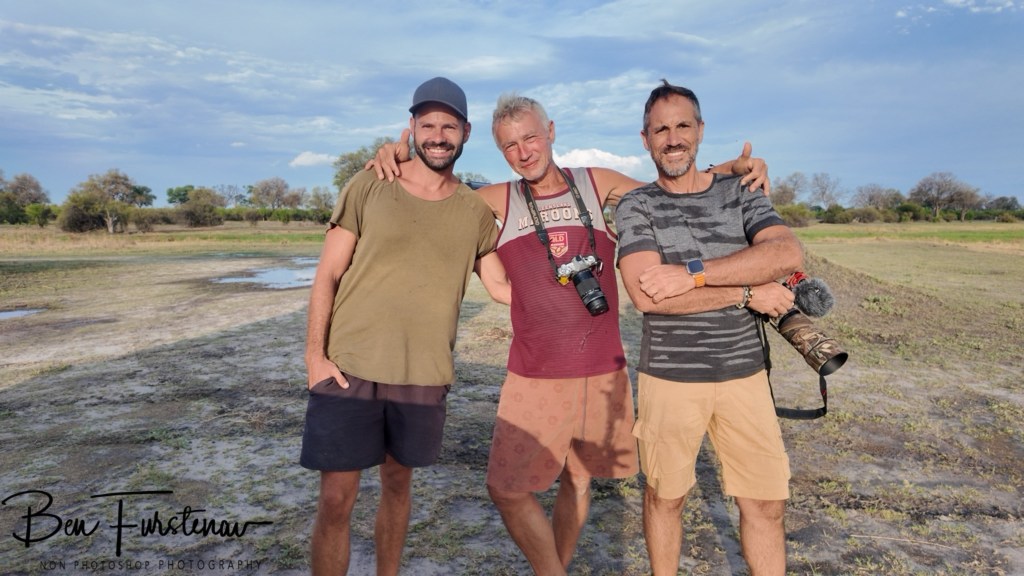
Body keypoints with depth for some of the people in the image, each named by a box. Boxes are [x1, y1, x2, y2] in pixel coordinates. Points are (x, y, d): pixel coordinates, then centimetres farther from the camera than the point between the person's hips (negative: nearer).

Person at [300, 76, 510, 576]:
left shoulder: (475, 211, 4)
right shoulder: (367, 189, -3)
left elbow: (501, 286, 11)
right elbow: (328, 275, -2)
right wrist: (315, 354, -8)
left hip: (423, 378, 2)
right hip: (347, 368, -2)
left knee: (398, 484, 17)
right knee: (336, 498, 1)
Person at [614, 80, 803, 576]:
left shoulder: (741, 194, 6)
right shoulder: (635, 207, -2)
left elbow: (788, 254, -13)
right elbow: (647, 295, -18)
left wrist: (692, 272, -22)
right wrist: (748, 292, -14)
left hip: (744, 373, 2)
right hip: (668, 377, -2)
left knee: (766, 502, 8)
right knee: (665, 497, 12)